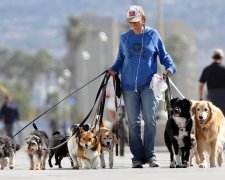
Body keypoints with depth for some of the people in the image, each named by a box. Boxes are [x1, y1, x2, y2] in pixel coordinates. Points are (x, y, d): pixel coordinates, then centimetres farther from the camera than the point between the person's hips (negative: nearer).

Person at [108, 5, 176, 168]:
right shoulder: (124, 38, 10)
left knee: (150, 119, -11)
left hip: (148, 85, -2)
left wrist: (170, 67, -7)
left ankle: (150, 154, -4)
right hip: (129, 86, 2)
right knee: (133, 122, 2)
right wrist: (114, 69, 1)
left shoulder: (153, 35, 4)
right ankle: (137, 157, 6)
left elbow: (164, 55, 10)